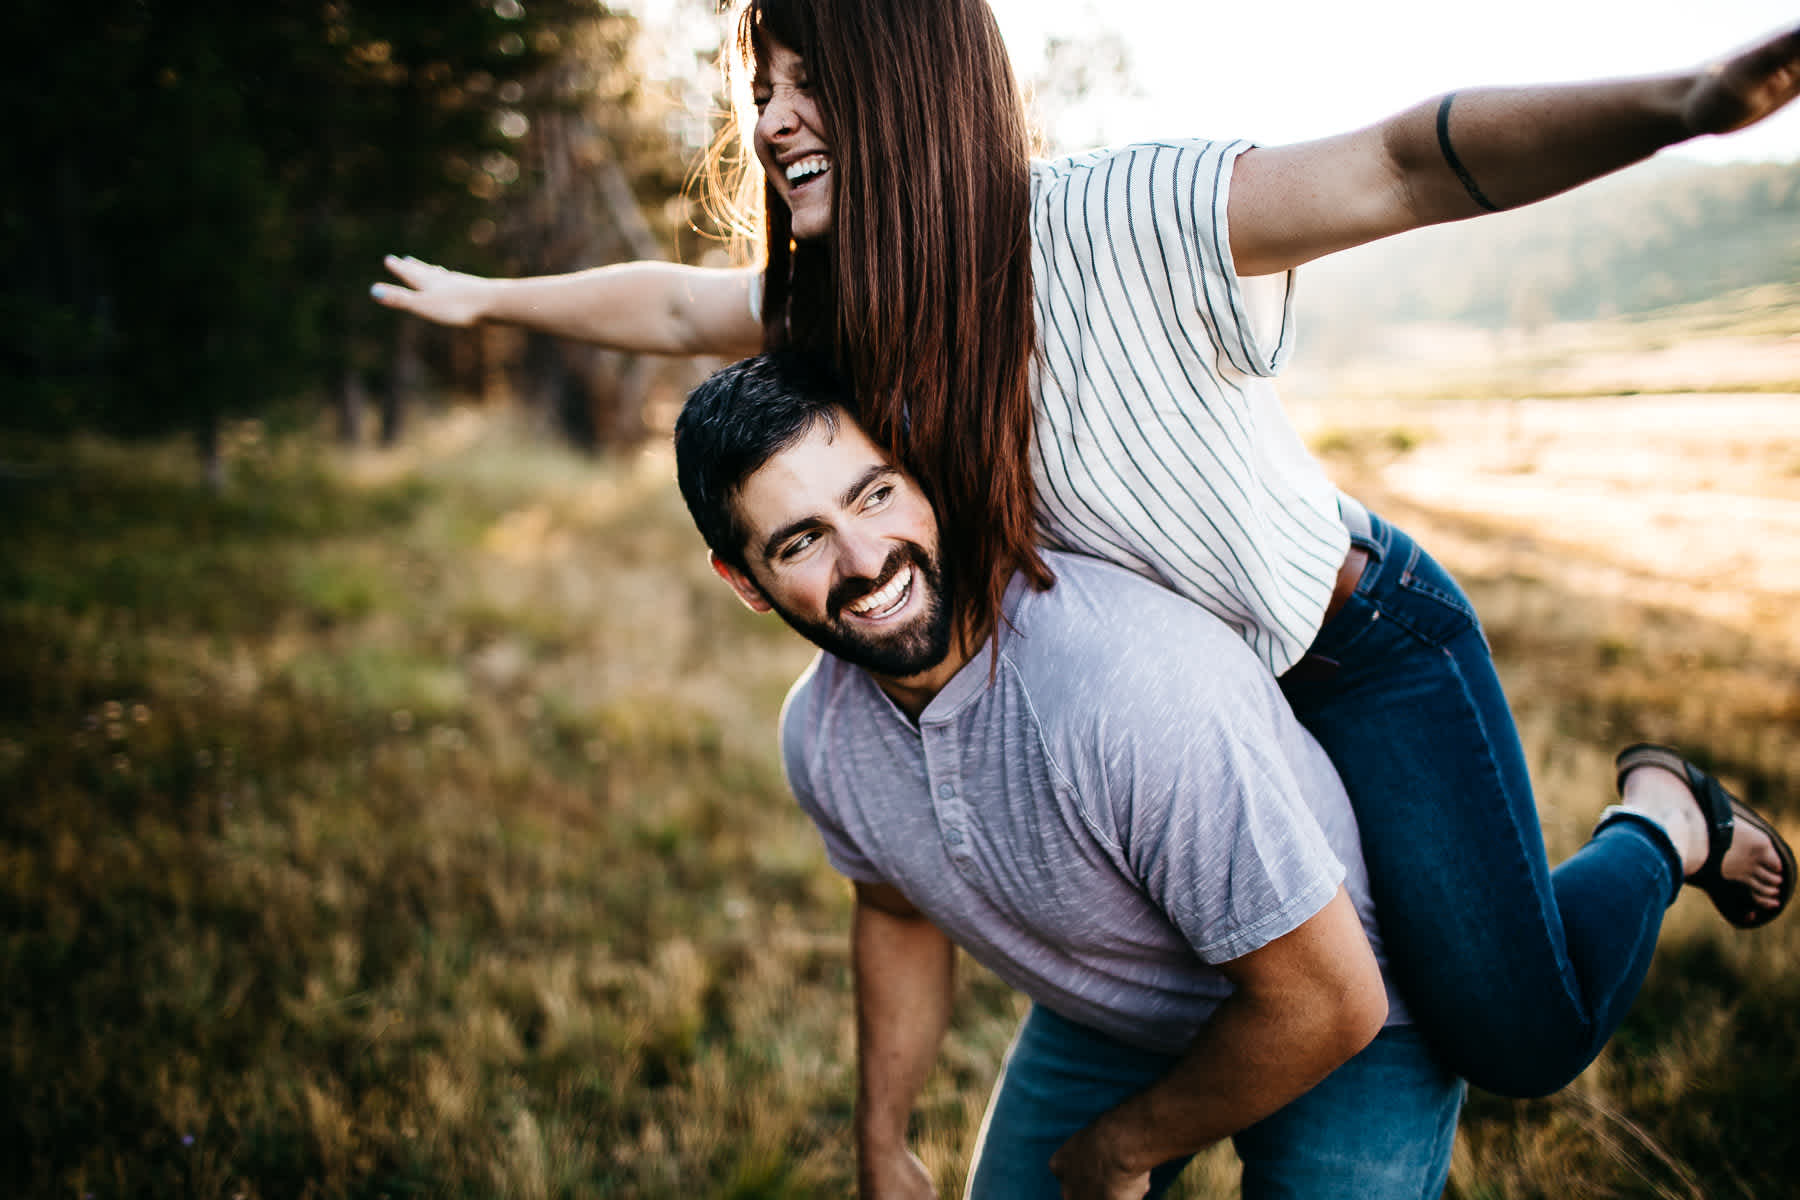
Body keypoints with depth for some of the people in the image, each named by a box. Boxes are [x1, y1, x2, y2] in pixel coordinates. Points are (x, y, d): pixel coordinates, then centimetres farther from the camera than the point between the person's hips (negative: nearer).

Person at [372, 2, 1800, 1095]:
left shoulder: (1121, 220, -30)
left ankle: (1662, 815, 22)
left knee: (1519, 1040, -9)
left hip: (1362, 650, -6)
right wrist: (488, 297, 18)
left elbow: (1400, 167, -41)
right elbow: (677, 303, 7)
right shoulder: (843, 301, -9)